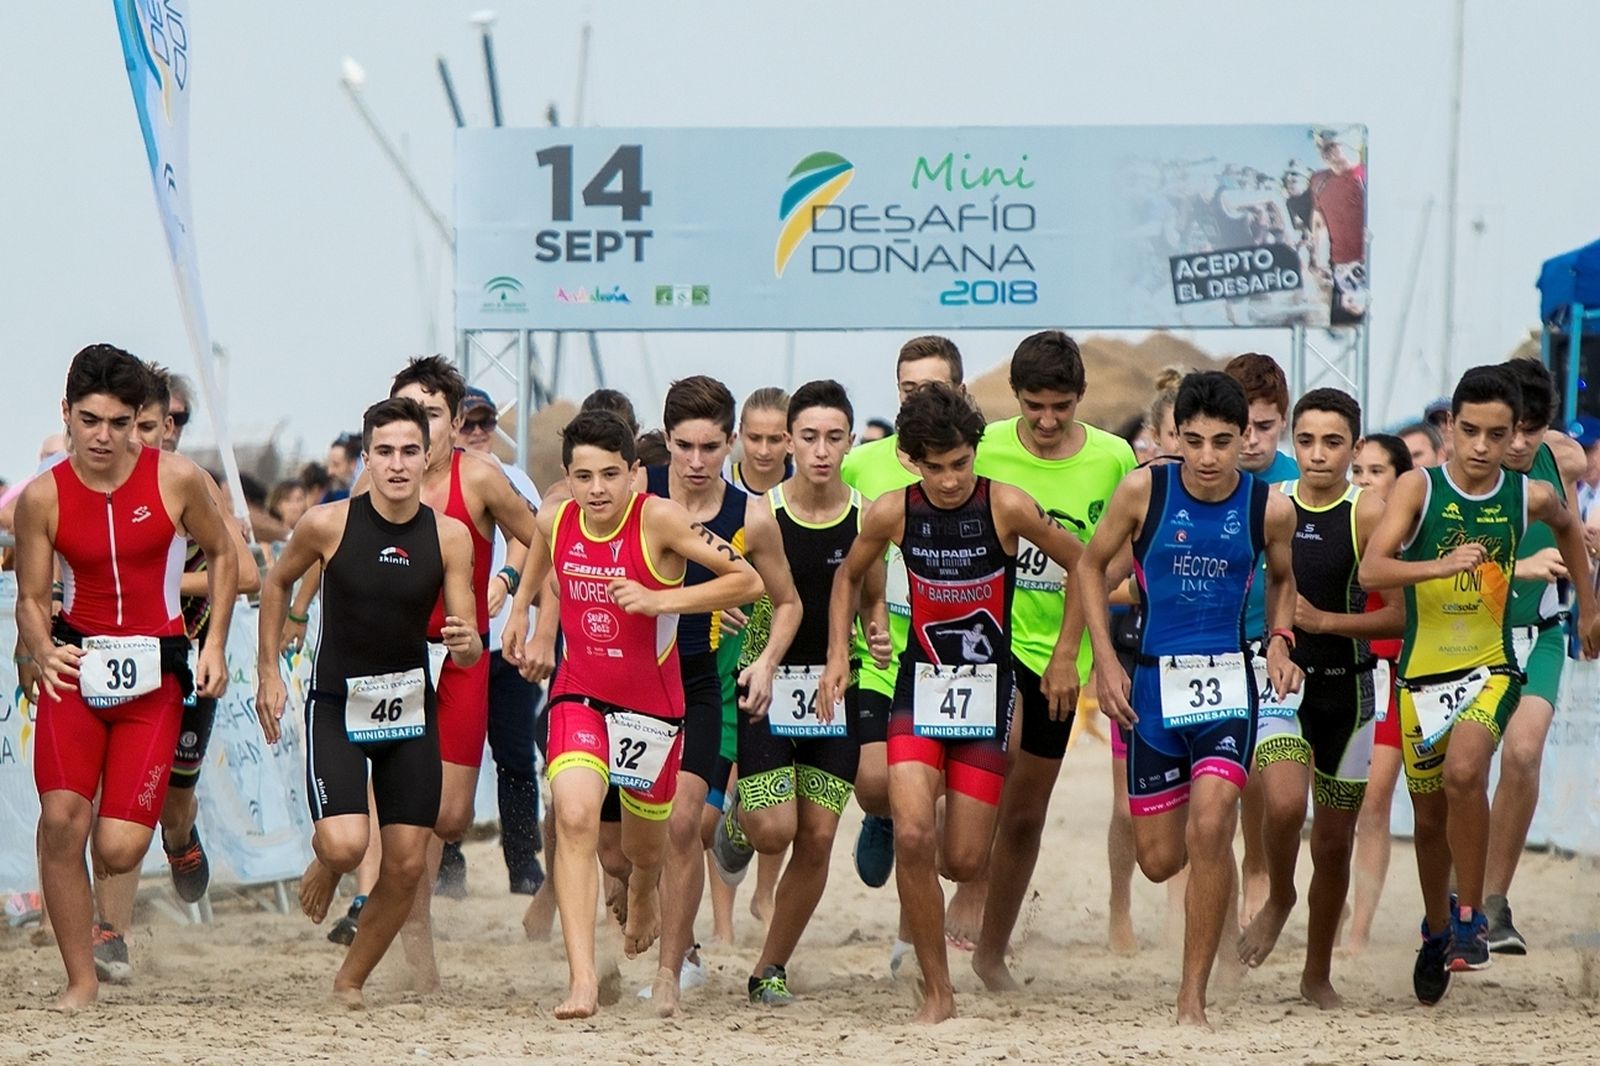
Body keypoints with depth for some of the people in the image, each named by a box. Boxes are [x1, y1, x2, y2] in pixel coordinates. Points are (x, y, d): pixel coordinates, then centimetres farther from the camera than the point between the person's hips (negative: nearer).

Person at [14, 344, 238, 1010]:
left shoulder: (176, 479, -4)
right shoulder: (42, 498, -1)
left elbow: (222, 556, 11)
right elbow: (32, 598, 4)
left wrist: (215, 645, 2)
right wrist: (41, 651, -17)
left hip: (153, 678, -1)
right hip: (75, 669, 1)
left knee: (118, 850, -10)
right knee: (61, 817, -21)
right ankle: (81, 980, -9)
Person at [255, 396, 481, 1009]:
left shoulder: (451, 538, -6)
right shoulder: (328, 524, -11)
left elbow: (467, 652, -3)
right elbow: (277, 583, 9)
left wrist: (466, 644, -27)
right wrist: (267, 673, 7)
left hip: (411, 705, 3)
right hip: (336, 705, -3)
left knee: (406, 865, 2)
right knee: (344, 845, -21)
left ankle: (350, 981, 24)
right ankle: (324, 868, 17)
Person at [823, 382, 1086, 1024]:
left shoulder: (1007, 507, -12)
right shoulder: (892, 513, -6)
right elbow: (848, 576, 15)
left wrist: (1065, 655, -1)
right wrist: (838, 653, 5)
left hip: (987, 689, -1)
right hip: (919, 683, 1)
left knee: (964, 863, -3)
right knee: (911, 837, -18)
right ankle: (937, 991, -6)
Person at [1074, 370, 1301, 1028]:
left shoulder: (1269, 508, -4)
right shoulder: (1143, 491, -7)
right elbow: (1091, 567, 6)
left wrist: (1280, 640, 0)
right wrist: (1105, 662, -2)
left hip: (1227, 682, -1)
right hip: (1153, 681, 1)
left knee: (1209, 827, -21)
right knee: (1158, 861, 6)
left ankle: (1193, 998, -13)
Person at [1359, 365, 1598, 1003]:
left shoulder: (1528, 497, -4)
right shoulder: (1418, 488, -11)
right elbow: (1371, 570, -24)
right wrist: (1441, 565, -37)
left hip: (1491, 668, -1)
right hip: (1422, 674, 1)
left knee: (1464, 772, -28)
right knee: (1430, 816, 13)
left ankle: (1471, 917, -13)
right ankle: (1437, 931, 38)